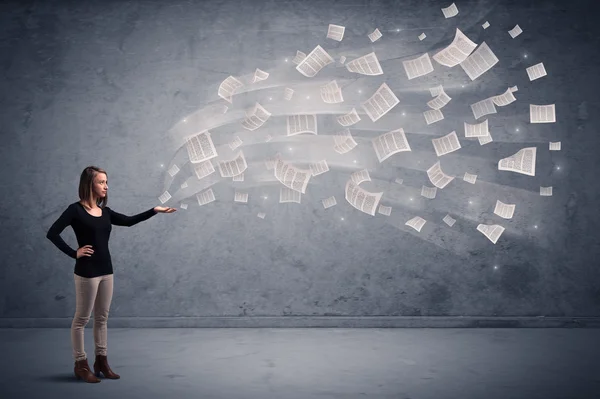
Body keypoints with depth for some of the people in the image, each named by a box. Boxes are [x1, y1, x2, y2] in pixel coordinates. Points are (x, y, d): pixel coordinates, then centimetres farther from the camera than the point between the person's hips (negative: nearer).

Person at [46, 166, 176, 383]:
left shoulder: (105, 212, 9)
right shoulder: (76, 210, -9)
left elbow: (129, 221, 12)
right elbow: (52, 233, -14)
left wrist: (154, 210, 5)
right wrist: (74, 253, -15)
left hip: (106, 270, 7)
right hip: (87, 271, -7)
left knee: (102, 318, 12)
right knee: (82, 318, 3)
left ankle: (101, 361, 22)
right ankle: (81, 364, 13)